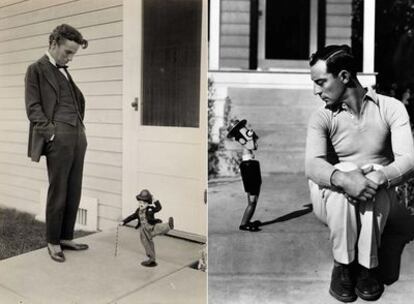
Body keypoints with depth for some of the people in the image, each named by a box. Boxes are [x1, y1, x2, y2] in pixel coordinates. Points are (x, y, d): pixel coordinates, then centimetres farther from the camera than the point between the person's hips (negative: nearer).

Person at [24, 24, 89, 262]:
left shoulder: (65, 71, 21)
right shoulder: (37, 69, 2)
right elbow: (33, 108, -6)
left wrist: (81, 124, 13)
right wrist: (51, 132, -14)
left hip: (78, 136, 7)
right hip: (59, 138, -7)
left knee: (74, 192, 9)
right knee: (57, 193, 0)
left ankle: (66, 238, 20)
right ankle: (53, 242, 13)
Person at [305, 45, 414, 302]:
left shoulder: (391, 108, -6)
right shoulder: (322, 118, -5)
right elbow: (313, 165, -22)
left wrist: (379, 177, -37)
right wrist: (343, 178, -43)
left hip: (379, 200, 0)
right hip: (332, 200, 0)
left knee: (371, 184, -33)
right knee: (340, 180, -32)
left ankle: (368, 265, -19)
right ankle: (343, 264, -20)